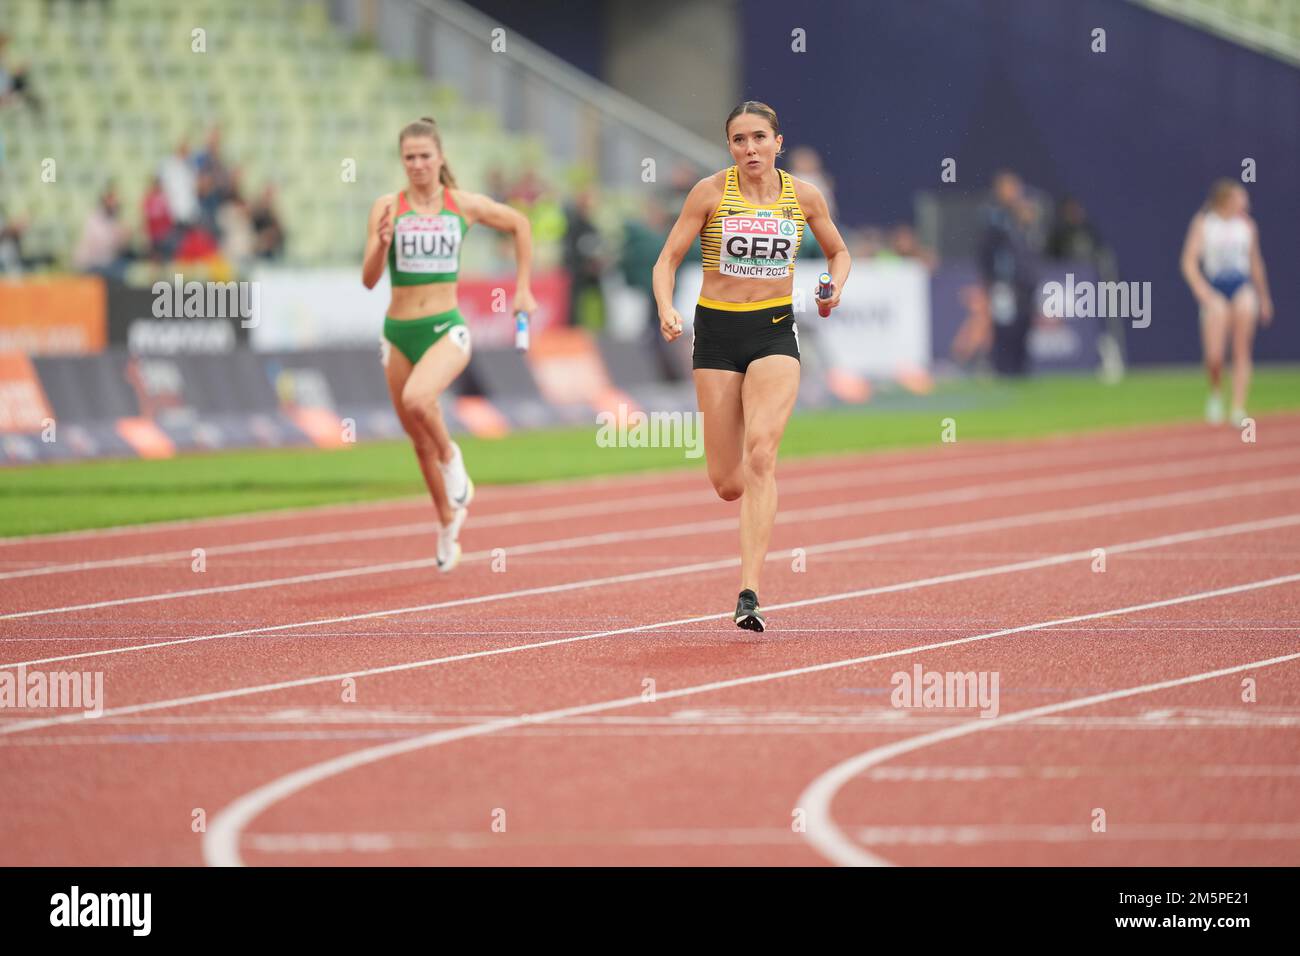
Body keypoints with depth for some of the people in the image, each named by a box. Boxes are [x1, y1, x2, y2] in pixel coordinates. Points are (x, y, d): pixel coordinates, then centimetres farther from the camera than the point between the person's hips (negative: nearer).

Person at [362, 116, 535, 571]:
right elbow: (369, 280, -6)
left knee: (417, 398, -33)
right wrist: (382, 243, -26)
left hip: (447, 329, -2)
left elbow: (520, 224, 16)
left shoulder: (465, 205, -2)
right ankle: (448, 525, 32)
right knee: (420, 441, 12)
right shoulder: (387, 207, -2)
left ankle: (451, 458, -2)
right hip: (399, 332, 2)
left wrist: (523, 289, 13)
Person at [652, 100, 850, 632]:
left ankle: (749, 593, -25)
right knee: (727, 483, 0)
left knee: (760, 454, -22)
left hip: (775, 332, 0)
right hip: (717, 332, 0)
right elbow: (668, 258, -1)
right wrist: (666, 309, -20)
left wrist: (834, 288, -4)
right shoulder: (711, 192, -4)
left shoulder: (804, 195, 2)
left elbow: (838, 253, 18)